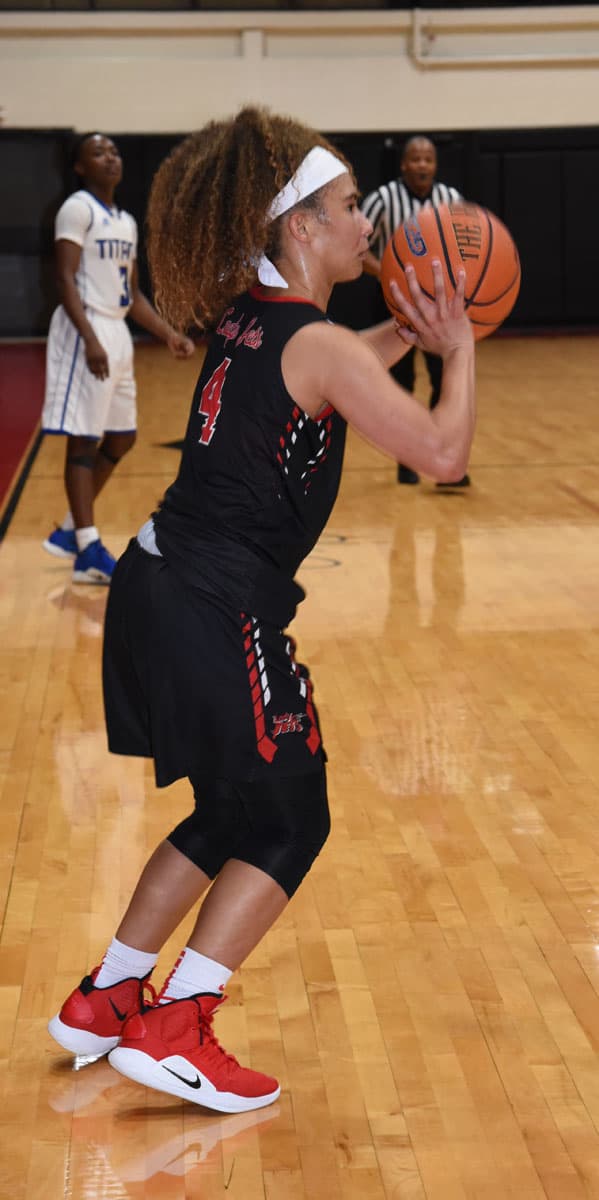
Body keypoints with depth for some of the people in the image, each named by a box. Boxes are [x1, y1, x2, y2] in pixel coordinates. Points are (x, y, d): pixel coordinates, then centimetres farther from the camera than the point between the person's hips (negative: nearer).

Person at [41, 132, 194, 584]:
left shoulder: (126, 221, 17)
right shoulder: (78, 209, -9)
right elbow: (66, 279, -17)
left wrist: (168, 334, 12)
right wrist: (90, 340, -26)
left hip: (117, 332, 9)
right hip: (87, 332, -9)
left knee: (121, 437, 13)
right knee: (84, 437, -7)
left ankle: (70, 531, 23)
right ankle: (89, 552, -5)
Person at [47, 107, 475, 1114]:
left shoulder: (248, 321, 11)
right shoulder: (318, 344, -15)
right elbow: (441, 452, -19)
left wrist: (409, 331, 22)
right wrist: (458, 350, -4)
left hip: (161, 590, 9)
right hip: (220, 617, -9)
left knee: (230, 814, 22)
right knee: (291, 825, 7)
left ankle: (104, 1000, 31)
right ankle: (173, 1033, 7)